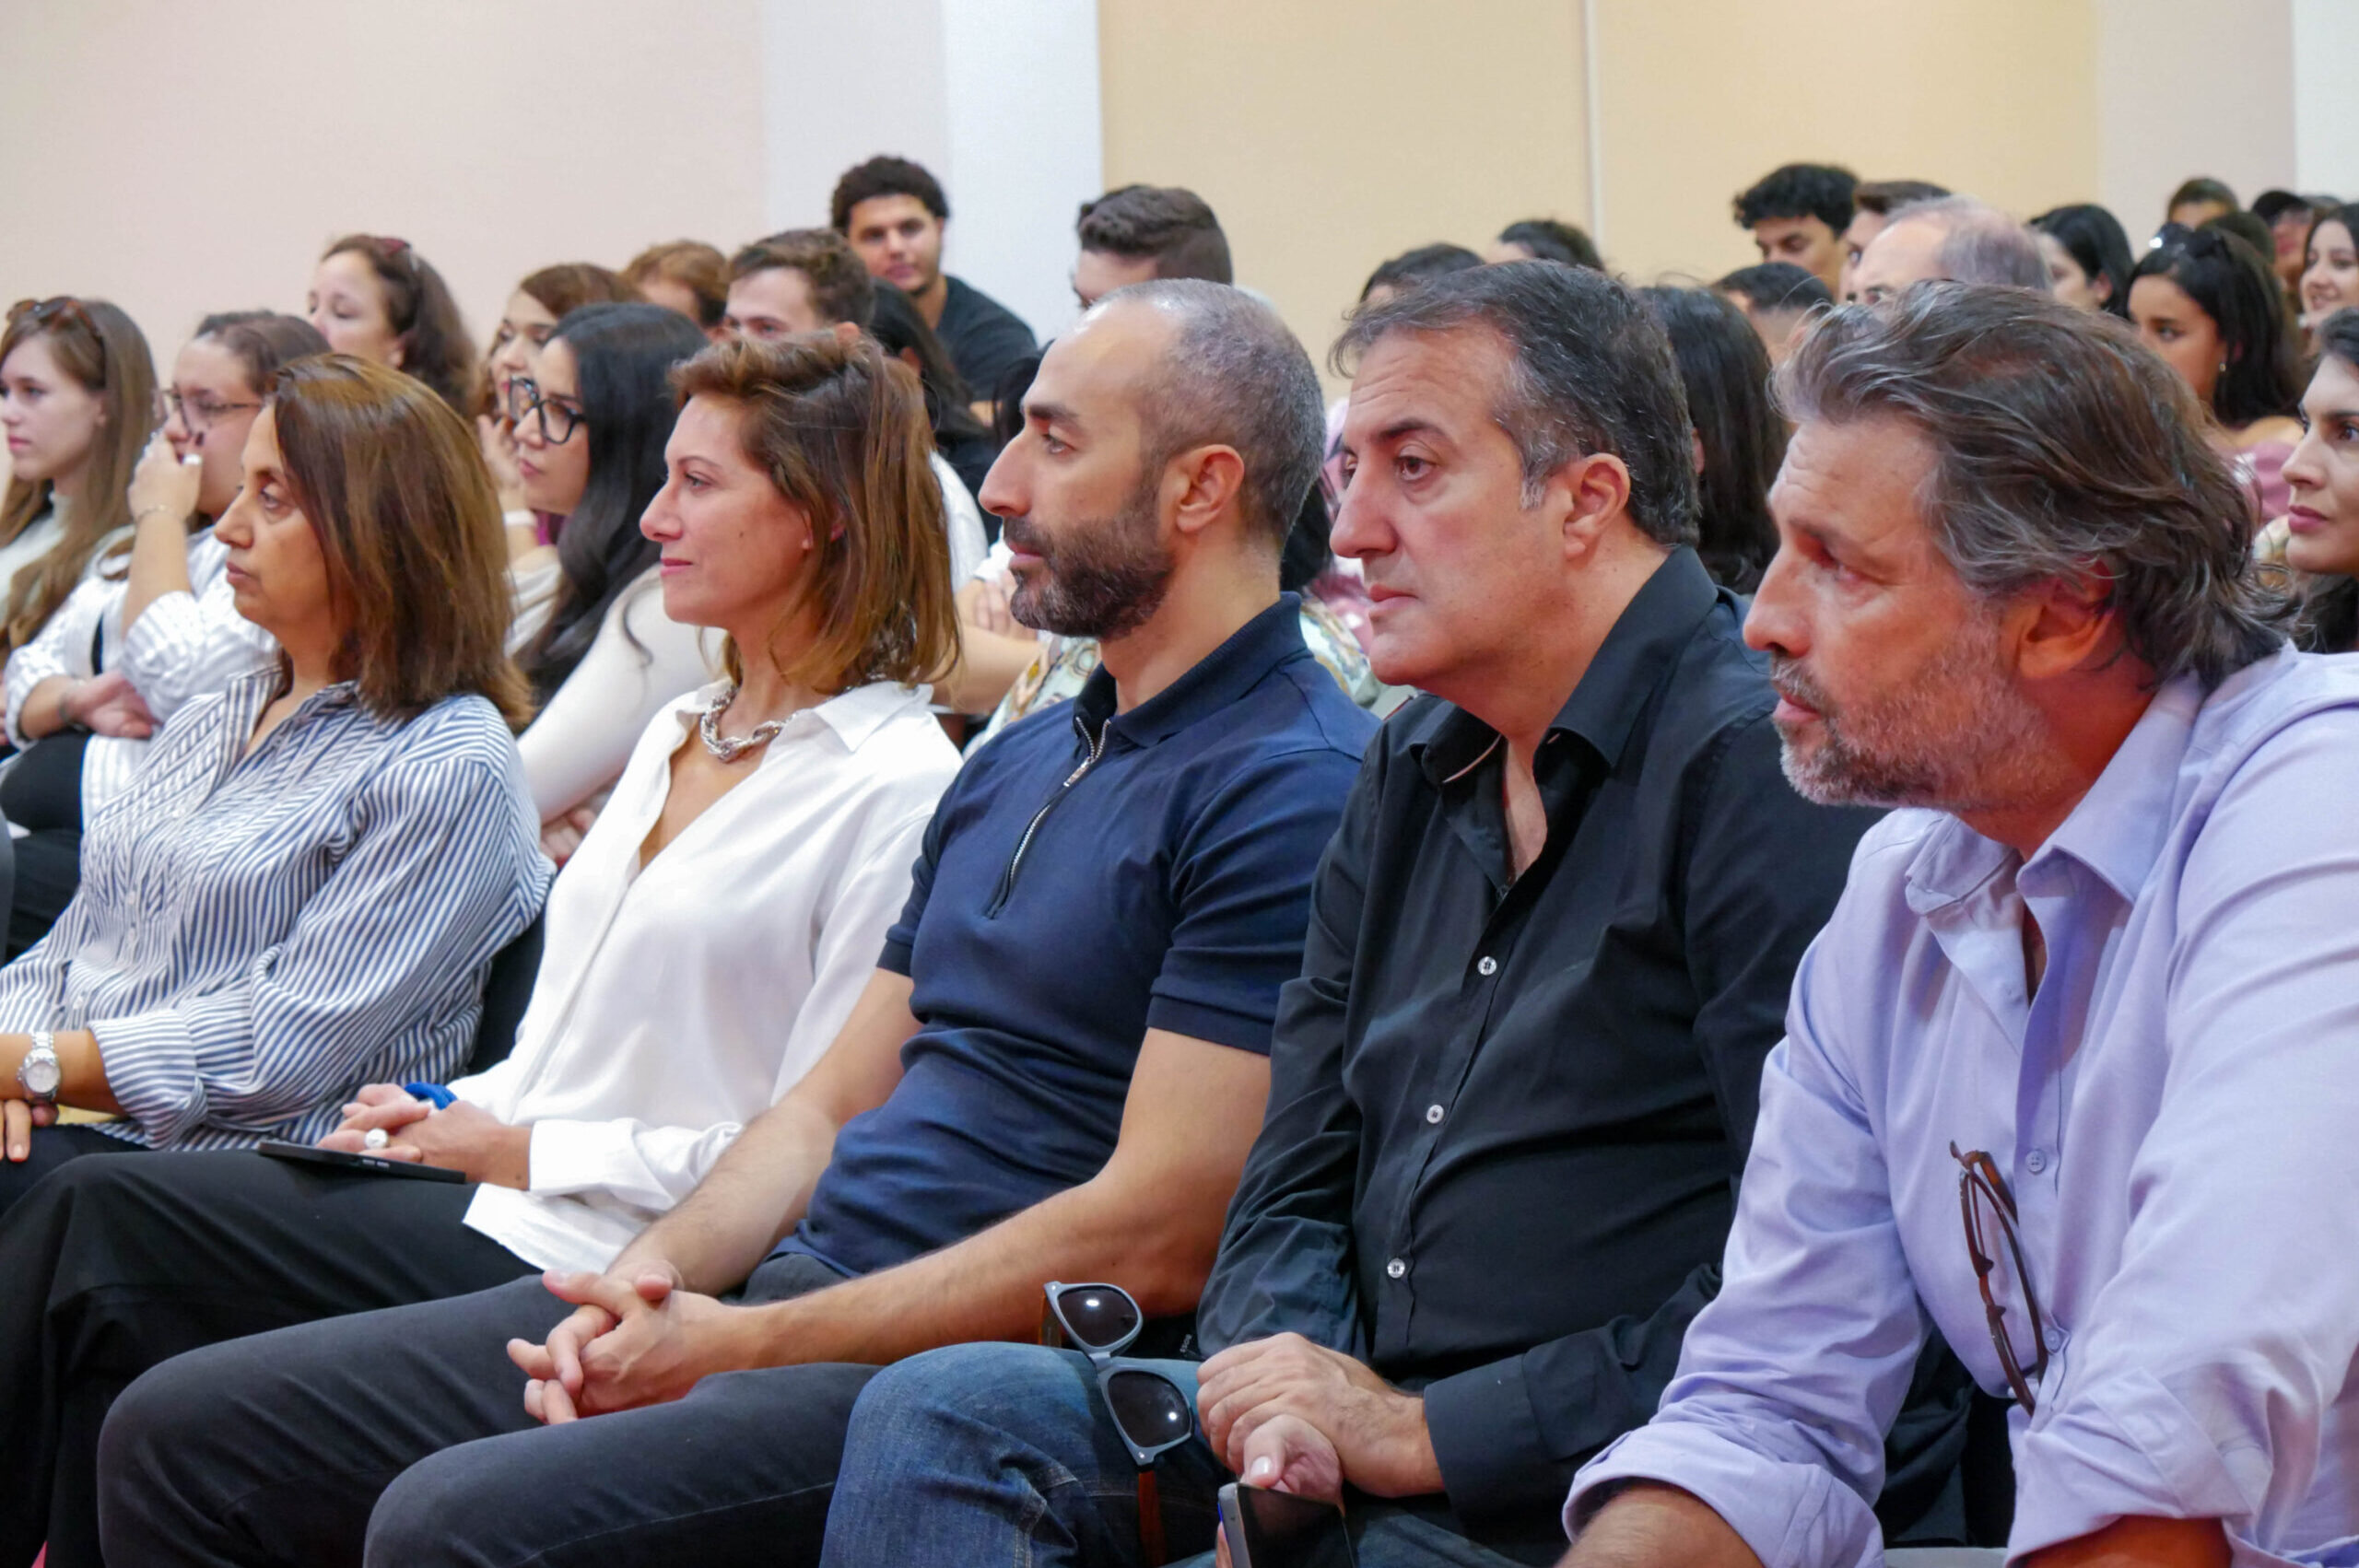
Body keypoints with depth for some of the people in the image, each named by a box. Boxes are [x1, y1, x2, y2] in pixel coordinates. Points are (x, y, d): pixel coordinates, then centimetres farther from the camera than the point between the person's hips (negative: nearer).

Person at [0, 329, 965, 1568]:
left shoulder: (897, 790, -12)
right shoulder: (678, 734, 18)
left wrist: (525, 1154, -12)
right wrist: (453, 1115, 2)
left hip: (607, 1263, -9)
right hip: (510, 1194, 9)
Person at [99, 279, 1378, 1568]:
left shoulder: (1288, 788, -11)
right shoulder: (1019, 763, 21)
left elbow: (1157, 1238, -18)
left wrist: (734, 1344, -15)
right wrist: (649, 1279, -1)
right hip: (791, 1282, 10)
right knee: (184, 1432, 4)